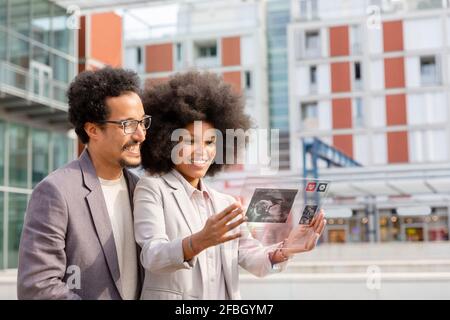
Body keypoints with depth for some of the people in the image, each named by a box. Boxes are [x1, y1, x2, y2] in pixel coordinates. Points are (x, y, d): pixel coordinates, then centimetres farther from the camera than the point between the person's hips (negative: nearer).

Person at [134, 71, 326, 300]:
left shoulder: (225, 203, 9)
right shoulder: (152, 188, -6)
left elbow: (253, 260, 3)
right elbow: (151, 256, -19)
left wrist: (283, 251, -16)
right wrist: (198, 242, -36)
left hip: (226, 295, 5)